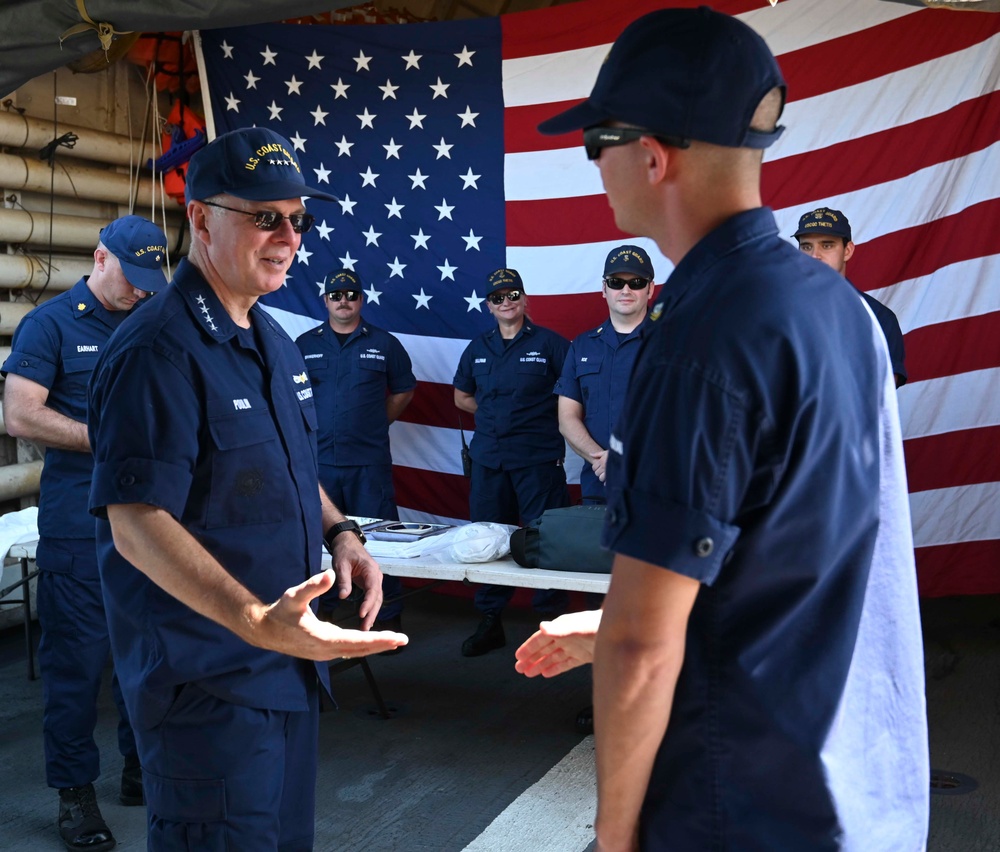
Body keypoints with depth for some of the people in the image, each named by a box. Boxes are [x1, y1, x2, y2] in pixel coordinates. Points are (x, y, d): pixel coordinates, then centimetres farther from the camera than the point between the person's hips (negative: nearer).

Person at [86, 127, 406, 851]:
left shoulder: (275, 342, 10)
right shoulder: (157, 351, -19)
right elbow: (137, 522, -25)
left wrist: (339, 532, 4)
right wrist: (255, 621, -36)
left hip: (289, 663, 9)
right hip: (205, 680, -9)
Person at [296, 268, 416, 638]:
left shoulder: (383, 344, 7)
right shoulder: (305, 344, 8)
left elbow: (403, 390, 16)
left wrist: (380, 421, 8)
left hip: (369, 459, -1)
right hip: (318, 458, 1)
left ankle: (386, 617, 8)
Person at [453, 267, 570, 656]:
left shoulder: (548, 343, -1)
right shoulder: (478, 348, 13)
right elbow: (462, 397, 24)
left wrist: (551, 416, -1)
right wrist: (499, 415, 13)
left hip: (538, 459, -5)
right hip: (488, 459, 5)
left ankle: (552, 620, 8)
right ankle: (490, 621, 21)